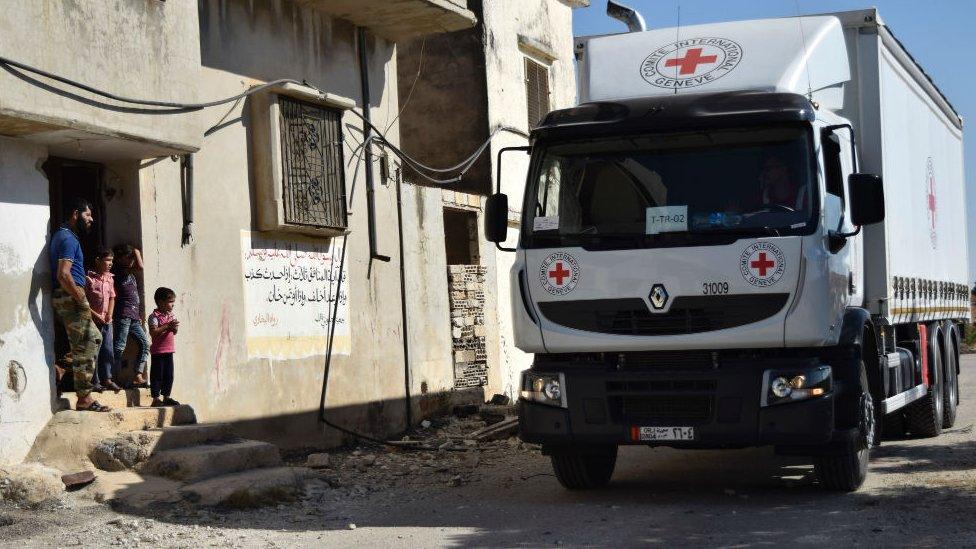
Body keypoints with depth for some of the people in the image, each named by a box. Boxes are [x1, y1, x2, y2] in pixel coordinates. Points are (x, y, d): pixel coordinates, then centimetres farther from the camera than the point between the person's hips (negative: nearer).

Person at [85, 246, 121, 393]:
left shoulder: (110, 278, 10)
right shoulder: (89, 278, -11)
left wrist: (109, 314, 1)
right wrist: (95, 315, -14)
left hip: (106, 321, 6)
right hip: (93, 320, -6)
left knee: (108, 351, 7)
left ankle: (107, 379, 14)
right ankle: (94, 382, 1)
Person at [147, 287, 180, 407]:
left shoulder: (172, 316, 12)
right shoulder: (154, 316, -11)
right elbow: (153, 332, -22)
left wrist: (175, 327, -8)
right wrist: (167, 326, -23)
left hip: (169, 350, 7)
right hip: (158, 351, -7)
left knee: (169, 375, 11)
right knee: (157, 375, -2)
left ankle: (166, 397, 20)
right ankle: (156, 399, 1)